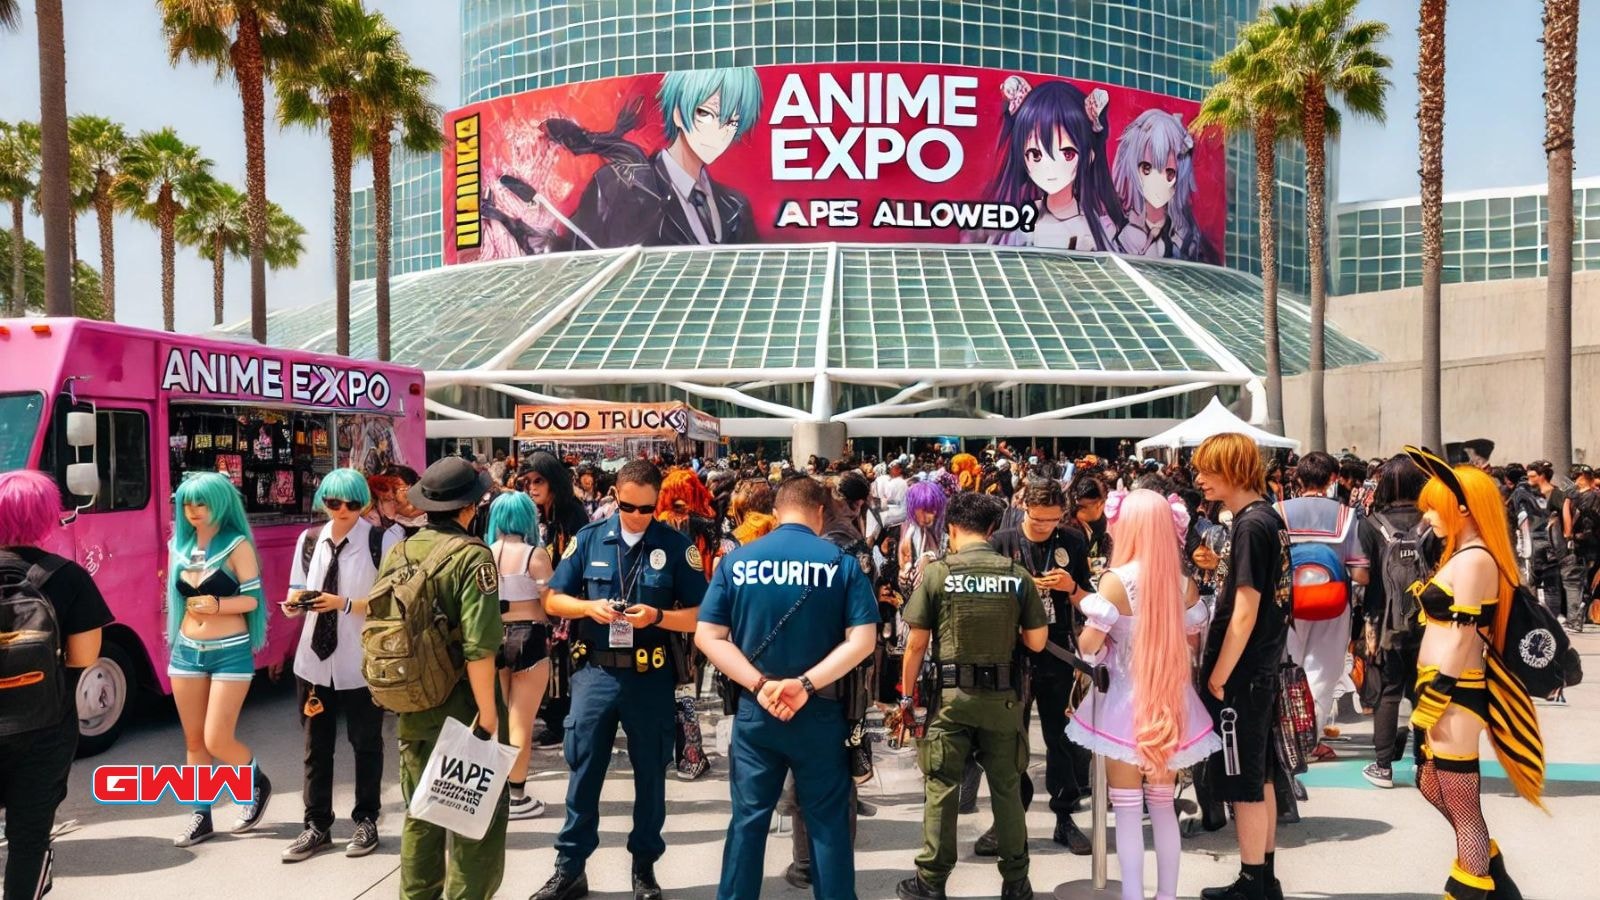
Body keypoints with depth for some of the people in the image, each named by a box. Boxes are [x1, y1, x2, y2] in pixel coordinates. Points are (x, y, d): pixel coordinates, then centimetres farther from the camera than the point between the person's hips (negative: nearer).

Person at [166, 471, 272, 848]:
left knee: (217, 741, -7)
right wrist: (174, 641, 19)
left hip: (230, 653, -6)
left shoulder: (237, 545, -9)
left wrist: (218, 606, -27)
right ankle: (201, 816, 20)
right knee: (194, 740, 9)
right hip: (187, 652, 6)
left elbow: (252, 598, -11)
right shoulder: (181, 546, 8)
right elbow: (179, 595, 17)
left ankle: (258, 784, 21)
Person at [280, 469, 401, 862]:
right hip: (315, 658, 5)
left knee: (365, 744, 10)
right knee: (316, 745, 12)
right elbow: (298, 589, 13)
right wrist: (295, 601, -10)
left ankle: (366, 821, 25)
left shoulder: (382, 541, -10)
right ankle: (317, 826, 24)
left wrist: (346, 604, -22)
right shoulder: (309, 540, 7)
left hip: (361, 661, -4)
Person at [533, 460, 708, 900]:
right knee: (583, 771, 8)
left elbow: (700, 615, -4)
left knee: (650, 775, 11)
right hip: (595, 672, 1)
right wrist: (588, 606, -15)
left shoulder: (678, 546, -4)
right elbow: (553, 600, 5)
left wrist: (658, 616, -21)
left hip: (651, 678, -1)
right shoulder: (588, 539, 1)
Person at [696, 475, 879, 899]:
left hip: (754, 710, 1)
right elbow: (862, 640, -13)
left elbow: (707, 635, -6)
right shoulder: (841, 562, -5)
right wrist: (806, 684, -17)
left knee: (748, 819, 12)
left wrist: (760, 684, -13)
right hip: (821, 712, -1)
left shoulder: (736, 561, -1)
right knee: (828, 821, 12)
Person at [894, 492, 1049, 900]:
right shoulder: (1018, 575, -2)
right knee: (1007, 788, 13)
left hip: (951, 695, -2)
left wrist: (907, 696, 5)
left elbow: (916, 643, -6)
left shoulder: (936, 572, -7)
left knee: (942, 788, 7)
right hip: (1003, 697, 2)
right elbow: (1037, 642, 1)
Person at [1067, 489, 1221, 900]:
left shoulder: (1117, 579, -15)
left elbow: (1088, 645, -16)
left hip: (1126, 703, -5)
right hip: (1170, 703, 5)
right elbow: (1191, 641, 7)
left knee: (1127, 809, 5)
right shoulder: (1184, 584, 0)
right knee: (1163, 805, 16)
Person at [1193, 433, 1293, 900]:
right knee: (1260, 777, 17)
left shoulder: (1250, 525, -19)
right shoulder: (1269, 518, 9)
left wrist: (1218, 678, -16)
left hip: (1241, 674, -10)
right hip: (1262, 669, 10)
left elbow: (1244, 612, -21)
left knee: (1244, 783, 2)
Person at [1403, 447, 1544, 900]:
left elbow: (1460, 639, -20)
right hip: (1448, 691, 11)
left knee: (1464, 809, 1)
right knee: (1432, 784, 22)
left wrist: (1430, 705, -19)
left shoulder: (1474, 560, -17)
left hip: (1454, 696, -11)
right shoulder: (1463, 555, 14)